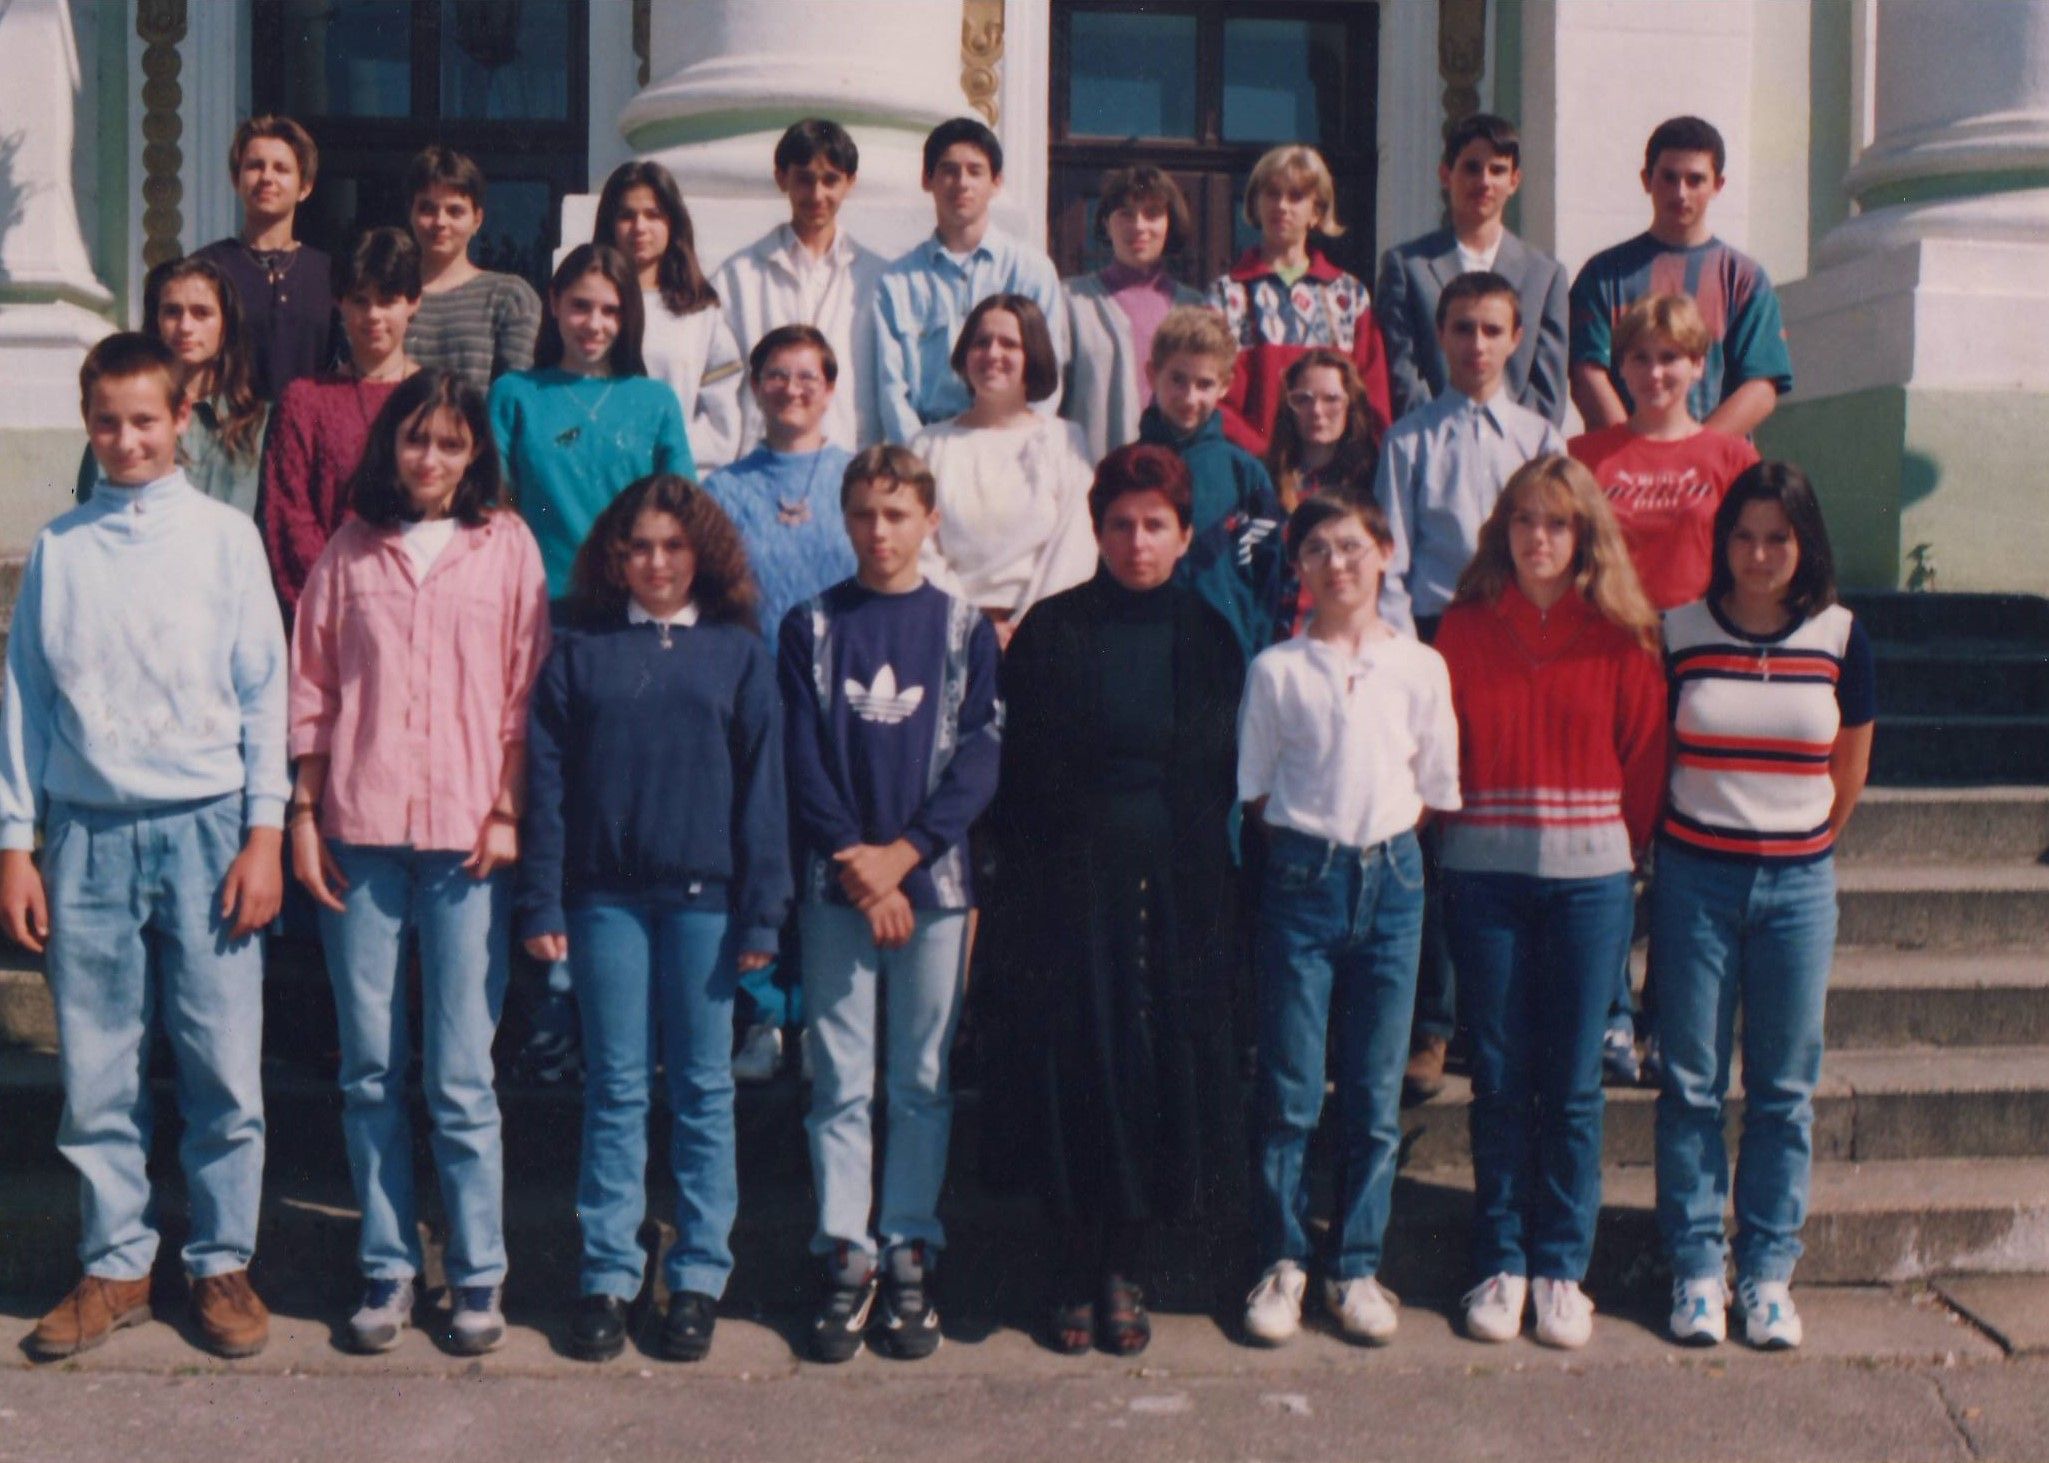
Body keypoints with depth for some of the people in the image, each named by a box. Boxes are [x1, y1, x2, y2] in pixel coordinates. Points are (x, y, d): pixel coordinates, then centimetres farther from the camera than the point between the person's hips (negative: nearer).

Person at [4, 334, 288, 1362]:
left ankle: (223, 1265, 17)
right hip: (88, 837, 2)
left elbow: (264, 691, 2)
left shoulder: (225, 536, 2)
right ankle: (115, 1268, 22)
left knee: (224, 1071, 2)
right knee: (95, 1075, 7)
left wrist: (264, 834, -3)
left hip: (205, 831, -1)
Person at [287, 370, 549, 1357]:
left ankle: (478, 1275, 13)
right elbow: (310, 690, 10)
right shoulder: (349, 551, 9)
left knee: (460, 1076, 0)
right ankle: (386, 1268, 19)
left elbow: (526, 691, 4)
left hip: (466, 835, -2)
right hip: (358, 831, 2)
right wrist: (304, 812, 3)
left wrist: (508, 811, -4)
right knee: (370, 1070, 7)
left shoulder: (506, 546, 5)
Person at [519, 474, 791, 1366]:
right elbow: (546, 782, 5)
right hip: (606, 894, 1)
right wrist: (542, 904, -2)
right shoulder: (578, 652, 6)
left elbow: (762, 786, 2)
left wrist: (762, 913, -3)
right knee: (614, 1089, 7)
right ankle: (607, 1276, 16)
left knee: (703, 1089, 7)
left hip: (706, 895, 0)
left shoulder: (737, 652, 4)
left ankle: (699, 1277, 17)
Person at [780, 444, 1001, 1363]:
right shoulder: (811, 626, 6)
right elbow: (801, 756, 0)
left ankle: (909, 1251, 16)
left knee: (922, 1079, 6)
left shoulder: (964, 628, 5)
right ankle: (847, 1255, 11)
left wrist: (902, 854, -11)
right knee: (841, 1078, 3)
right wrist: (852, 862, -10)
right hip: (836, 881, 0)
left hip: (934, 878, 0)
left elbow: (979, 756, -1)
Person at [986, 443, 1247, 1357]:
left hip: (1180, 886, 2)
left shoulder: (1209, 637, 7)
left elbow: (1232, 769, 8)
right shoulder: (1050, 632, 2)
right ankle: (1078, 1265, 17)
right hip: (1071, 879, -1)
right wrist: (1018, 885, -6)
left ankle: (1123, 1266, 20)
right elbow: (1018, 769, 1)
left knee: (1168, 1065, 4)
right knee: (1073, 1065, 1)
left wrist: (1222, 887, 0)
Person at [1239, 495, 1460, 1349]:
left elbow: (1437, 788, 10)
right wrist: (1309, 846, -2)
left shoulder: (1421, 668, 5)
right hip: (1301, 878, -1)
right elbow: (1253, 787, 5)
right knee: (1289, 1089, 1)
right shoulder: (1278, 669, 2)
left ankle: (1356, 1268, 17)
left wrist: (1383, 839, 1)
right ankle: (1283, 1263, 13)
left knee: (1375, 1094, 6)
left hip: (1390, 877, 2)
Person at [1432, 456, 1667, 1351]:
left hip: (1589, 876, 0)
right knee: (1498, 1078, 6)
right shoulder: (1464, 628, 4)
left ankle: (1562, 1268, 17)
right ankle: (1501, 1264, 17)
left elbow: (1646, 754, 6)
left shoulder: (1621, 635, 2)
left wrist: (1622, 843, 3)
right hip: (1484, 878, 0)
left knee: (1572, 1084, 5)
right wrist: (1459, 828, -1)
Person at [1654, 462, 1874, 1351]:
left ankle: (1768, 1271, 17)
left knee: (1784, 1089, 6)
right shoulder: (1679, 632, -2)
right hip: (1694, 876, -1)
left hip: (1797, 883, 1)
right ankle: (1696, 1268, 13)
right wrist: (1659, 848, 9)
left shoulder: (1840, 637, 1)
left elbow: (1849, 770, 12)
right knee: (1691, 1084, 3)